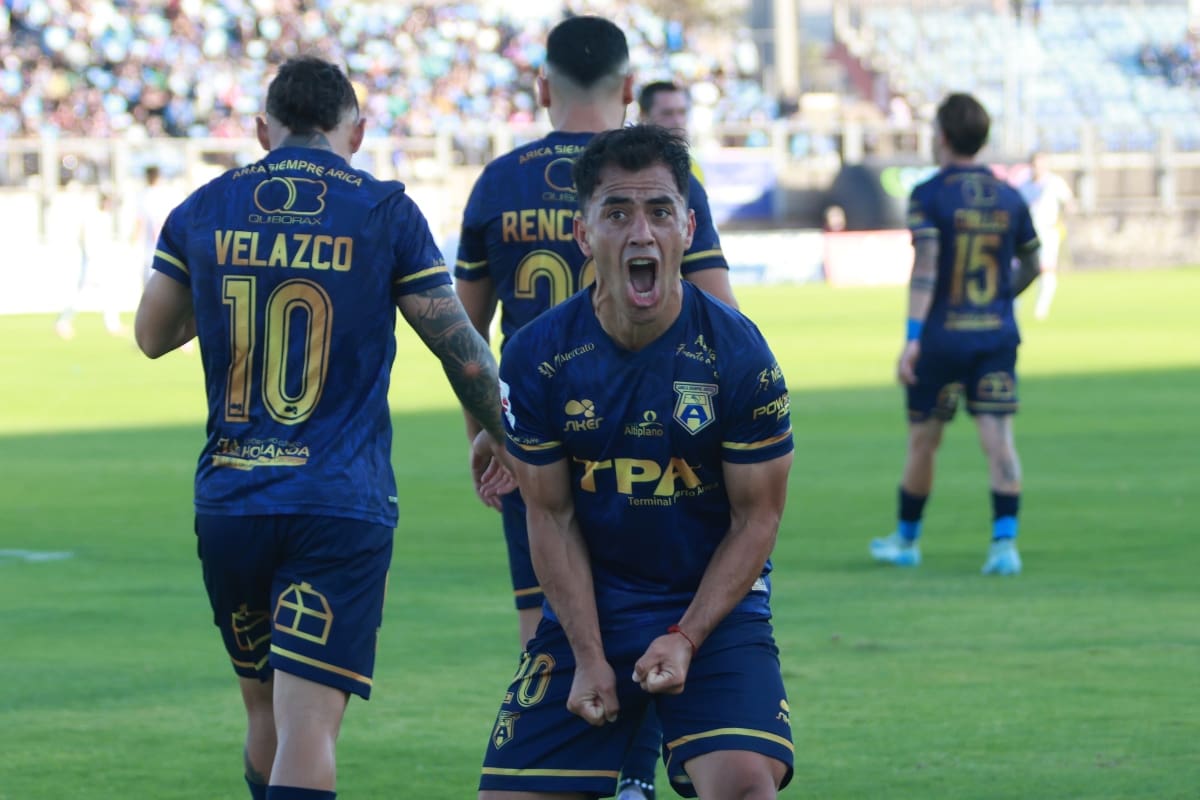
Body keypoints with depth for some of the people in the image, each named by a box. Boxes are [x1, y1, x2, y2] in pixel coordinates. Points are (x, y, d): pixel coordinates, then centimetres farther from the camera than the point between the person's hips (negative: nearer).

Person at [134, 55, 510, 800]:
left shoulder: (205, 210, 6)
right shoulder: (385, 211, -2)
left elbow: (152, 334, 20)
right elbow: (462, 350, 2)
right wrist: (504, 435, 20)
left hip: (229, 501, 3)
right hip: (342, 507, -3)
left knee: (266, 712, 20)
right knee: (308, 731, -10)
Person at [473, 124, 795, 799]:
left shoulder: (737, 352, -12)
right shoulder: (537, 358, -8)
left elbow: (757, 518, -6)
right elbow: (552, 518, -1)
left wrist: (685, 638, -15)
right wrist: (588, 657, -9)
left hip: (714, 602, -2)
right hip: (588, 609, 2)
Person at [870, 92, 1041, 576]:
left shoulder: (929, 195, -8)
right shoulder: (1009, 198, 6)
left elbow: (925, 268, -18)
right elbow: (1030, 267, 16)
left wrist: (912, 337, -21)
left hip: (941, 336, -3)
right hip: (997, 336, 3)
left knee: (922, 441, 11)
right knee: (998, 437, -3)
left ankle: (906, 539, 27)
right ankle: (1004, 541, -16)